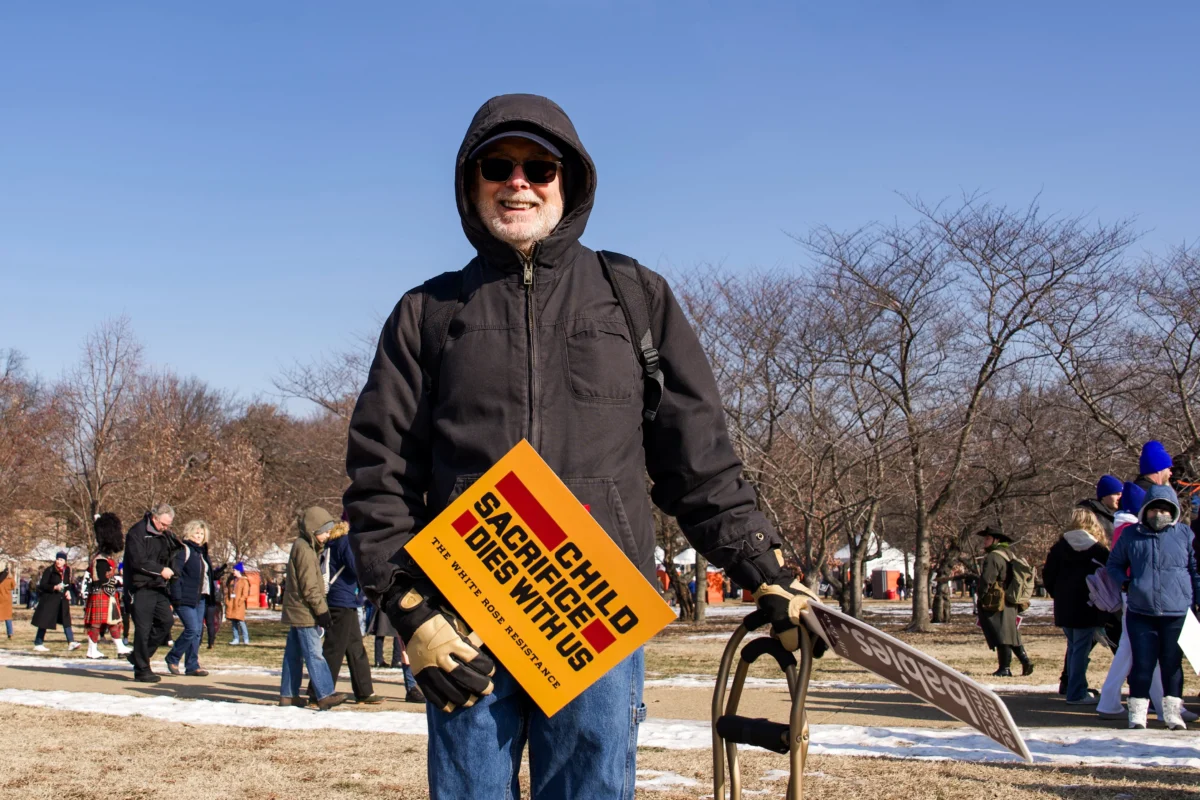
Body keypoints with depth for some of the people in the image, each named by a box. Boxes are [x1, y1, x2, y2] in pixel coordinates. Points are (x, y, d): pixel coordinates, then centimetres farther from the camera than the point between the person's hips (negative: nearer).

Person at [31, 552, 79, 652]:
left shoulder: (67, 571, 6)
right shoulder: (49, 570, -10)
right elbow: (42, 585, -12)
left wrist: (68, 592, 1)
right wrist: (55, 587, -25)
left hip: (62, 600, 5)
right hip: (49, 599, -5)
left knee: (66, 620, -1)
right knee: (44, 622, 0)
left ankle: (71, 643, -3)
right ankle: (38, 644, 8)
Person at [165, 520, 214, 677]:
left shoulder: (202, 552, 19)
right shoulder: (183, 550, -7)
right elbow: (175, 573, -15)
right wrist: (176, 596, -22)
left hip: (200, 598, 8)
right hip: (186, 598, -8)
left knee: (198, 631, 5)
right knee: (192, 629, -13)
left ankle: (192, 666, 9)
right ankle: (172, 658, 4)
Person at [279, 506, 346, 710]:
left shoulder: (302, 547, 17)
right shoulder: (304, 549, -14)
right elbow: (309, 587, -19)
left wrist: (321, 610, 19)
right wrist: (323, 611, -18)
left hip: (296, 611, 10)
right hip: (304, 612, -10)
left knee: (294, 654, 12)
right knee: (314, 655, -13)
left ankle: (288, 694, 16)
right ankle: (325, 695, -17)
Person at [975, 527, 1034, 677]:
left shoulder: (993, 557, -14)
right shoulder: (1007, 555, 17)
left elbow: (986, 580, -20)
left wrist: (980, 599, -11)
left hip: (995, 603, -9)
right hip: (1010, 603, 9)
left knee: (1001, 636, -7)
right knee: (1011, 634, 17)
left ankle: (1005, 668, -6)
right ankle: (1025, 662, 16)